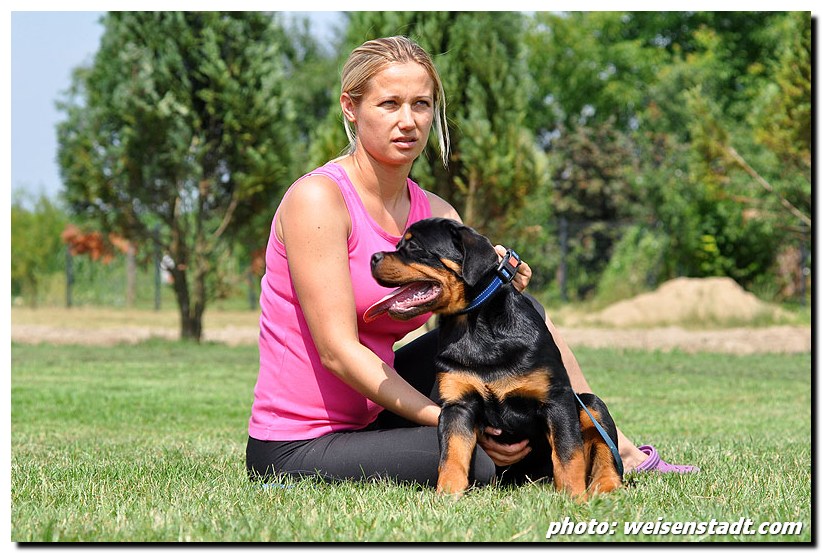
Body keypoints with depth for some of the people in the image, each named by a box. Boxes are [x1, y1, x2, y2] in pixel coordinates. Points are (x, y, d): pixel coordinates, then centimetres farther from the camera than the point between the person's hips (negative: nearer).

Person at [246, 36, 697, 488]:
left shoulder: (437, 215, 7)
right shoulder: (317, 198, -15)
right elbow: (338, 351, -21)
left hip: (372, 415, 8)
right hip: (296, 451, -7)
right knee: (480, 461, -28)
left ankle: (617, 453, 10)